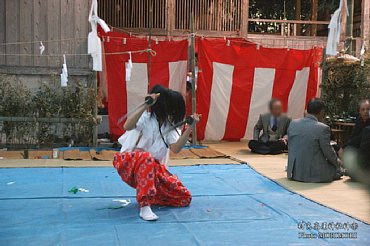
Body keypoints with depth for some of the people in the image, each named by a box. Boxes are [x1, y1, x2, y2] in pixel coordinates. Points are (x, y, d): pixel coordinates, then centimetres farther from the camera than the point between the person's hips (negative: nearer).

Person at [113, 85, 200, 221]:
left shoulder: (169, 126, 9)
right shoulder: (146, 118, -6)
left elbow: (176, 148, -9)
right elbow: (127, 126, -29)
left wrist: (189, 128, -17)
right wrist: (146, 105, -32)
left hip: (155, 169, 6)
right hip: (129, 165, -6)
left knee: (185, 198, -6)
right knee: (146, 157, -43)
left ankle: (145, 196, 10)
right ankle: (144, 207, -40)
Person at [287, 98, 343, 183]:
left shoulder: (293, 124, 2)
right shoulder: (323, 128, -15)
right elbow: (328, 152, -6)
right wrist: (337, 161, 17)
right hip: (314, 174, -6)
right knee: (338, 169, 18)